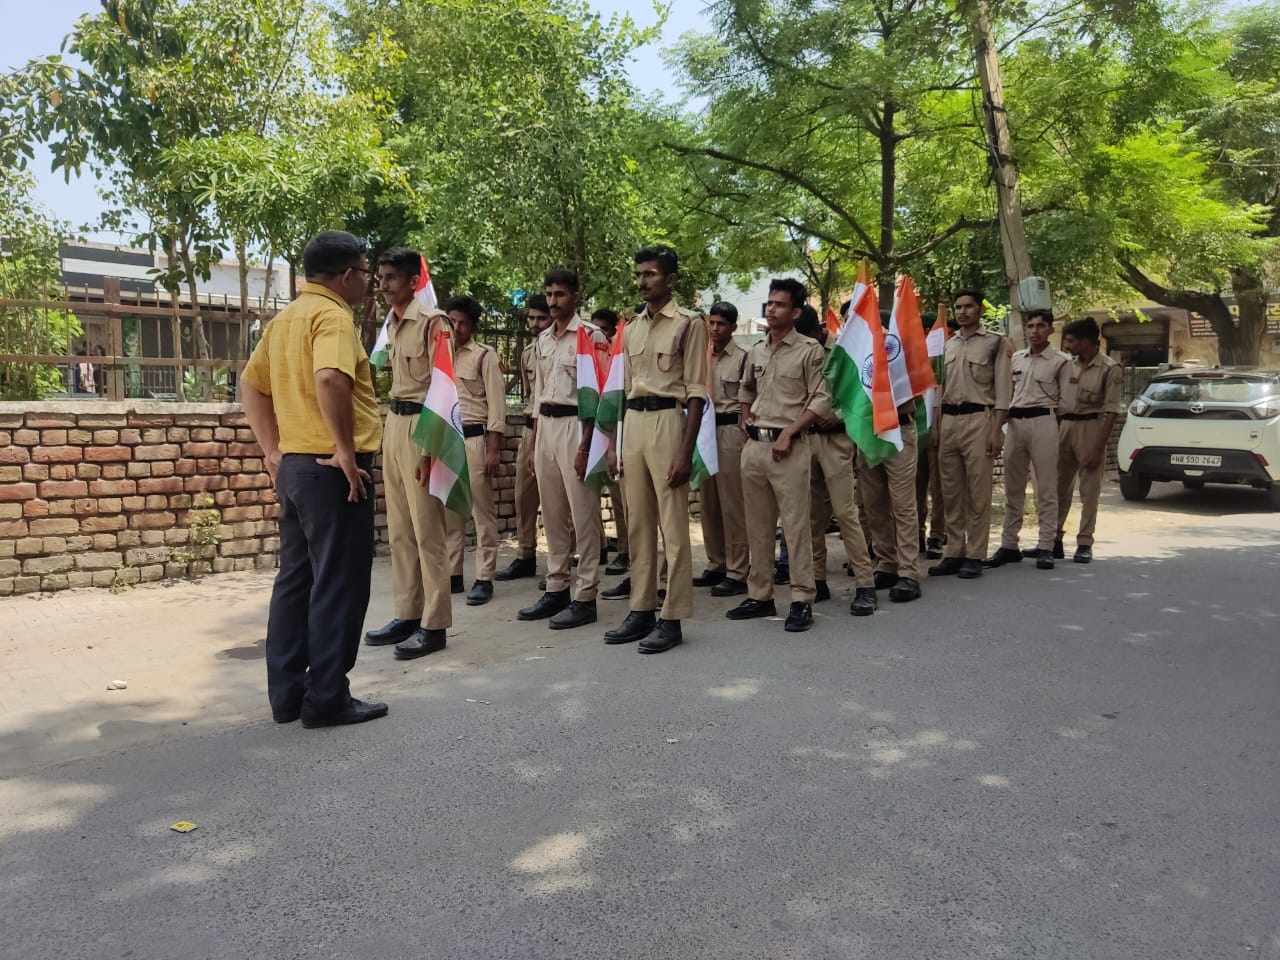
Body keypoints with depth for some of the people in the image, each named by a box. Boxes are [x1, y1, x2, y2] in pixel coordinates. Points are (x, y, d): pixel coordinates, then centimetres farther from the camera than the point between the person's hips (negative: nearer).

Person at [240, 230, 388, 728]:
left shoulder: (286, 317, 16)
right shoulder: (332, 315, -12)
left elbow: (251, 383, 19)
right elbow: (329, 379, -31)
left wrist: (272, 451, 15)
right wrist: (346, 450, -23)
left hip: (293, 464, 9)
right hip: (331, 469, -9)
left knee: (295, 579, 12)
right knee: (339, 584, -1)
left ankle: (287, 693, 19)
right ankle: (327, 698, 5)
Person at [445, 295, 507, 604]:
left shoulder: (485, 355, -1)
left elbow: (496, 405, -5)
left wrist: (493, 449, -12)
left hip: (474, 439, -5)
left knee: (482, 511, -2)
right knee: (449, 510, 9)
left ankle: (484, 579, 2)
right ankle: (452, 573, 18)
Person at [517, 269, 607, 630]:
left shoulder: (591, 335, -5)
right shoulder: (543, 339, 17)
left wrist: (586, 445, -16)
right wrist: (534, 444, 16)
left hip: (576, 425, -7)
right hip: (546, 426, 7)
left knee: (582, 516, -4)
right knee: (553, 515, 11)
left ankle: (585, 598, 1)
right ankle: (557, 590, 20)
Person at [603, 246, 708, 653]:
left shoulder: (688, 324, -2)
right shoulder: (631, 328, 17)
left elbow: (696, 391, -7)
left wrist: (686, 450, -15)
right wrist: (618, 445, 14)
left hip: (668, 420, -7)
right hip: (632, 422, 7)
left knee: (672, 526, -3)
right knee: (638, 524, 9)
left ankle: (672, 618, 3)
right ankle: (641, 610, 18)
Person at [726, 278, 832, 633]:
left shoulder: (809, 350, -4)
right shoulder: (756, 351, 14)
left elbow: (822, 400, -8)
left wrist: (788, 433, -14)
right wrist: (745, 419, 13)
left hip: (789, 447, -6)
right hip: (754, 445, 6)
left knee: (795, 525, -5)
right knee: (757, 526, 10)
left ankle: (802, 601, 2)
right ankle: (760, 596, 19)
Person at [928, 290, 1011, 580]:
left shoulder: (995, 343, 1)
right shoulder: (948, 345, 17)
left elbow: (1003, 390, -3)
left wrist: (996, 431, -11)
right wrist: (936, 427, 10)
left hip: (978, 419, -5)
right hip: (948, 420, 5)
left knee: (977, 493, -3)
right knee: (951, 492, 7)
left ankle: (974, 556, 2)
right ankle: (954, 553, 14)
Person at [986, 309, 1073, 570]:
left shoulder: (1060, 362, 2)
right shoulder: (1016, 358, 15)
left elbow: (1065, 401, 2)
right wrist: (1008, 414, 7)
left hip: (1043, 423, -5)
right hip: (1015, 423, 5)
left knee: (1046, 488, -3)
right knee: (1013, 488, 8)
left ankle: (1045, 547, 1)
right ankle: (1008, 545, 14)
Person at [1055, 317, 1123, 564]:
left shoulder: (1109, 369, -8)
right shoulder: (1069, 364, 9)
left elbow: (1111, 412, -11)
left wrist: (1099, 448, -15)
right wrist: (1054, 434, 10)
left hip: (1090, 427, -5)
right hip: (1065, 426, 6)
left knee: (1089, 491, 1)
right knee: (1059, 487, 7)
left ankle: (1084, 543, 8)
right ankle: (1055, 539, 14)